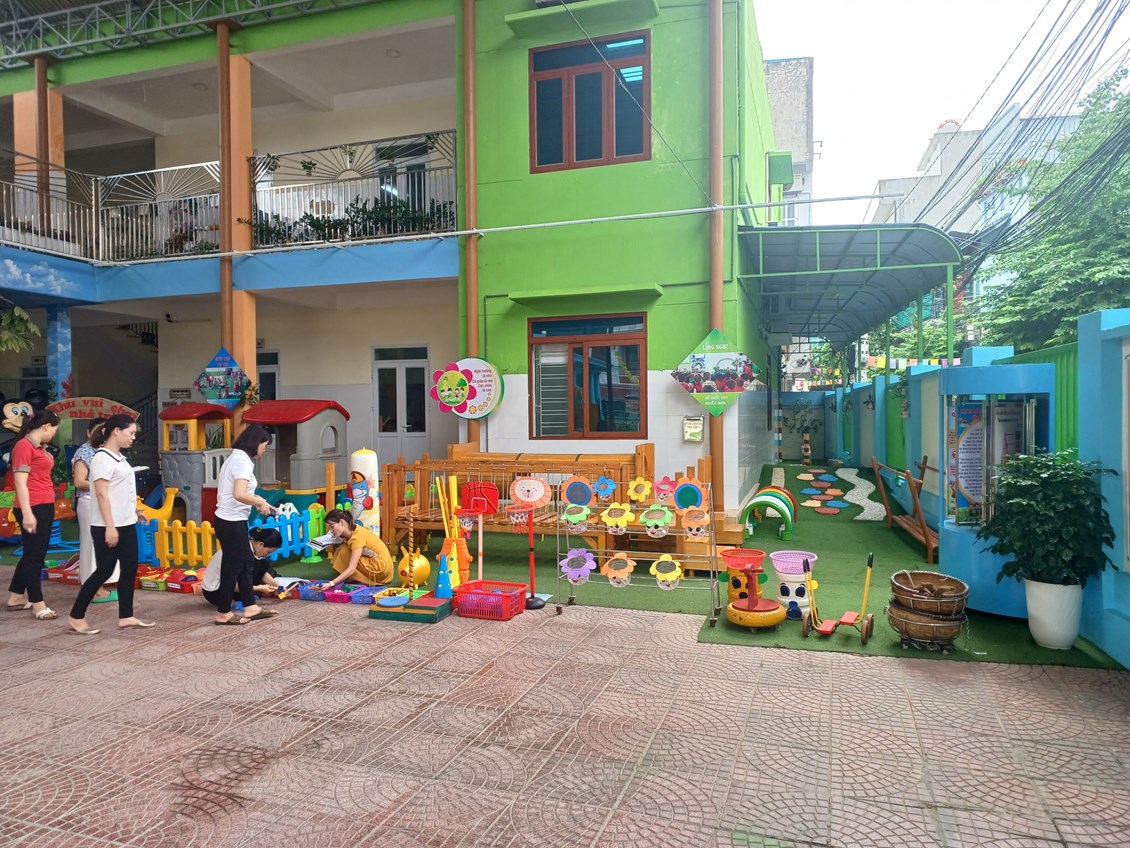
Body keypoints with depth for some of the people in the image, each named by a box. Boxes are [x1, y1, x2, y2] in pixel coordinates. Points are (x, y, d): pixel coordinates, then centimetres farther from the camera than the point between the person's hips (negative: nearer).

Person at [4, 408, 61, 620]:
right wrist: (27, 513, -21)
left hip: (45, 506, 10)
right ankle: (37, 604, 5)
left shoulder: (38, 447, 16)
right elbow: (20, 482, -18)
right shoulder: (24, 446, -12)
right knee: (34, 555, -2)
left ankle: (16, 597, 29)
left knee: (35, 554, 17)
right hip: (33, 507, -10)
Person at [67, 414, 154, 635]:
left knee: (129, 569, 8)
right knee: (104, 571, -3)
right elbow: (102, 494, -20)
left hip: (127, 525, 9)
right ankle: (76, 617, 10)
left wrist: (134, 510, 20)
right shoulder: (102, 458, -15)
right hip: (108, 527, -9)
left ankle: (126, 617, 14)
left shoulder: (119, 457, 12)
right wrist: (109, 527, -22)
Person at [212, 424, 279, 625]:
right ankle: (223, 613, 13)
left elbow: (233, 491, 12)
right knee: (232, 567, 2)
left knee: (245, 563, 15)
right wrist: (260, 502, -13)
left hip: (228, 520, 10)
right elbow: (239, 494, -28)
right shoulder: (243, 460, -17)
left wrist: (255, 498, 7)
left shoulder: (234, 457, 13)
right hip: (232, 522, -10)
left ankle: (250, 608, 22)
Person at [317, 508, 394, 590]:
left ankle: (361, 581, -4)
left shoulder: (357, 537, -24)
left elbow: (352, 569, -30)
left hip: (381, 570, -9)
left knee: (345, 552, -14)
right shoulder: (353, 530, 1)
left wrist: (331, 584, -35)